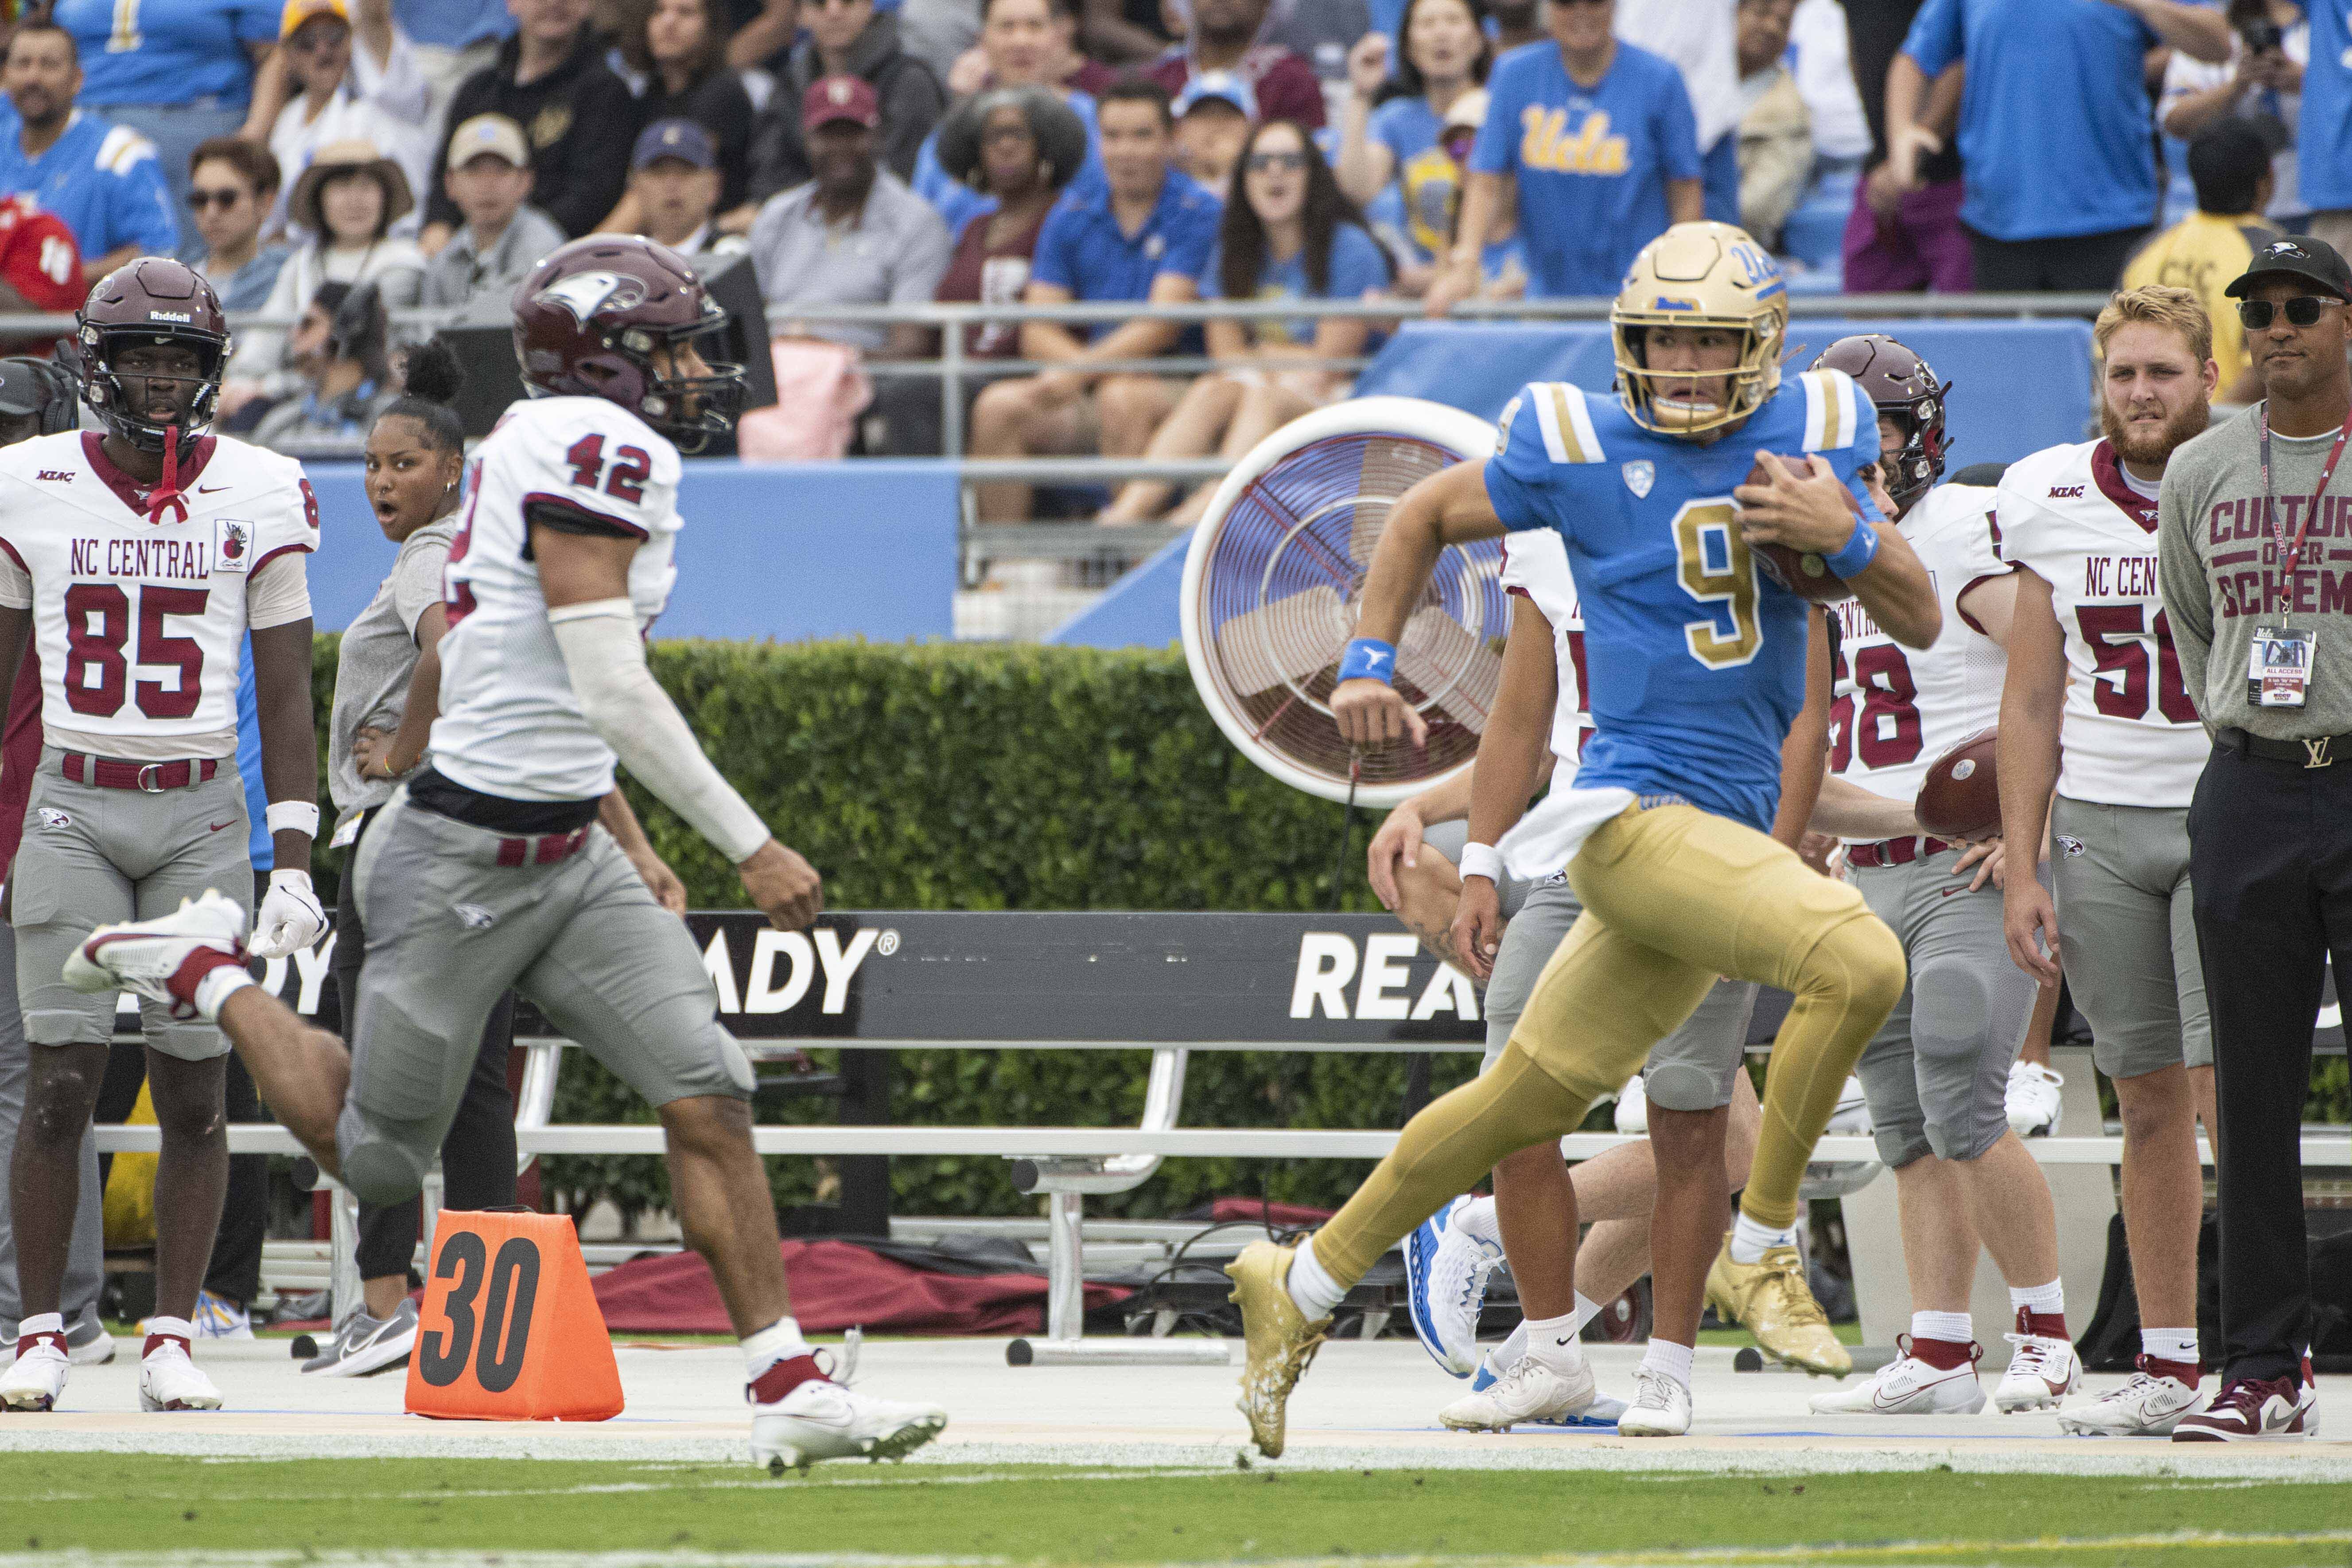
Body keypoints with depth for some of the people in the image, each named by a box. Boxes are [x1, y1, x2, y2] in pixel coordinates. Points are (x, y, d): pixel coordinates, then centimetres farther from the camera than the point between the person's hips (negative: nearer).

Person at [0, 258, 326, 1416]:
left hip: (203, 810, 1)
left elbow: (286, 698, 5)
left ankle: (170, 1340, 6)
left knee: (193, 1089, 0)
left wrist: (295, 864, 0)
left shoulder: (260, 494, 2)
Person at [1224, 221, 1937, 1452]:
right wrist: (1369, 664, 4)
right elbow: (1423, 518, 14)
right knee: (1858, 962, -27)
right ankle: (1764, 1248, -11)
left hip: (1735, 827, 6)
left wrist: (1848, 536, -11)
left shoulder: (1813, 435, 8)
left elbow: (1921, 623, 9)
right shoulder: (1577, 449, -2)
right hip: (1635, 808, -5)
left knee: (1527, 1099, 13)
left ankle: (1301, 1289, 27)